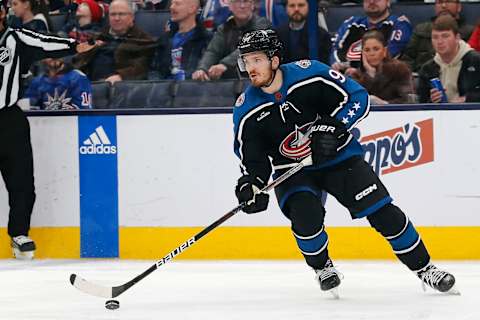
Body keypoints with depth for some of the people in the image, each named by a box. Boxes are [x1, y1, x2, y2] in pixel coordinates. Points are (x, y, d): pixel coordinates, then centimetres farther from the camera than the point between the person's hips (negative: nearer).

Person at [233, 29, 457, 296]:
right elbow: (251, 157, -5)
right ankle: (323, 267, 3)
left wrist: (332, 127, -26)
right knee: (306, 215, -26)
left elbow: (358, 98, -14)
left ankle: (424, 268, 4)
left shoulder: (310, 74, -19)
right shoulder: (247, 111, -12)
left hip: (339, 156, -1)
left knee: (381, 210, -10)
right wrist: (251, 183, -24)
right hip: (292, 171, 1)